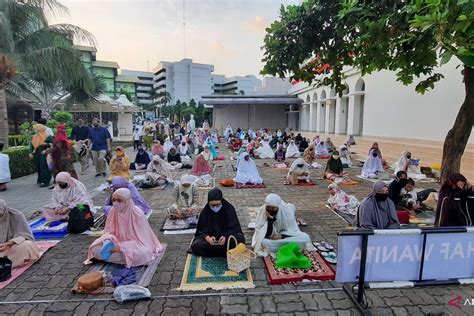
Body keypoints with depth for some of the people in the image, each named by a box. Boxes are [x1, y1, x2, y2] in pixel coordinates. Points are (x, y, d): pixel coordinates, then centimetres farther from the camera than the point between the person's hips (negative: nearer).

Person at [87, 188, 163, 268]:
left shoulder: (138, 214, -22)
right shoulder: (113, 211, -8)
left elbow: (141, 239, -20)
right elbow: (109, 231, 2)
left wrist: (121, 247, -27)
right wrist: (108, 240, -21)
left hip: (136, 245, -5)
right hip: (118, 243, 5)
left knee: (142, 255, -37)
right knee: (94, 249, -15)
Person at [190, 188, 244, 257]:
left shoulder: (229, 209, -10)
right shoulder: (205, 212, -6)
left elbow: (234, 228, -11)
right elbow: (202, 230, -7)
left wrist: (226, 237, -31)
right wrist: (208, 238, -29)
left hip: (227, 237, -1)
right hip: (210, 237, 1)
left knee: (240, 238, -31)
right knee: (196, 245, -28)